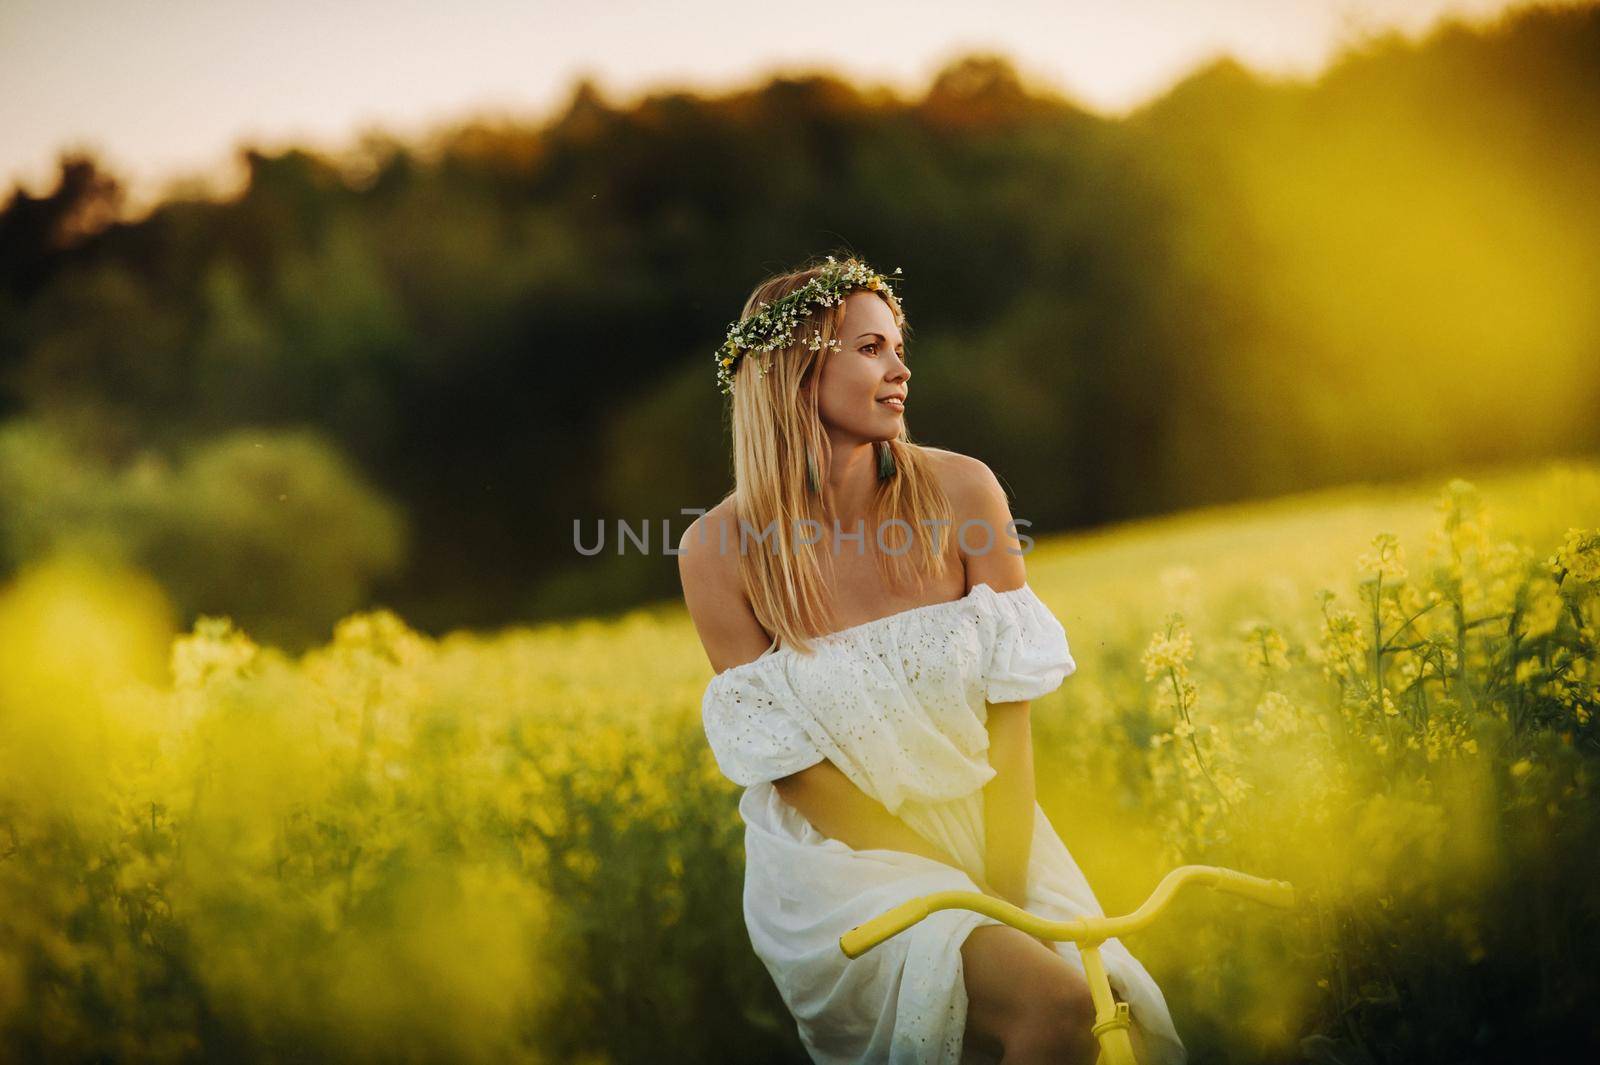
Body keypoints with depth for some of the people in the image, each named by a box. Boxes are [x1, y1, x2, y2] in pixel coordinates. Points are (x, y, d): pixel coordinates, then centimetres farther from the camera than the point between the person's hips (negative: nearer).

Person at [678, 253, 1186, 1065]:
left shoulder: (959, 492, -4)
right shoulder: (719, 550, -11)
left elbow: (1008, 705, -4)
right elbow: (791, 767, -9)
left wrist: (1006, 876, -15)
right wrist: (963, 893, -14)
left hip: (981, 823, 4)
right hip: (843, 852, -3)